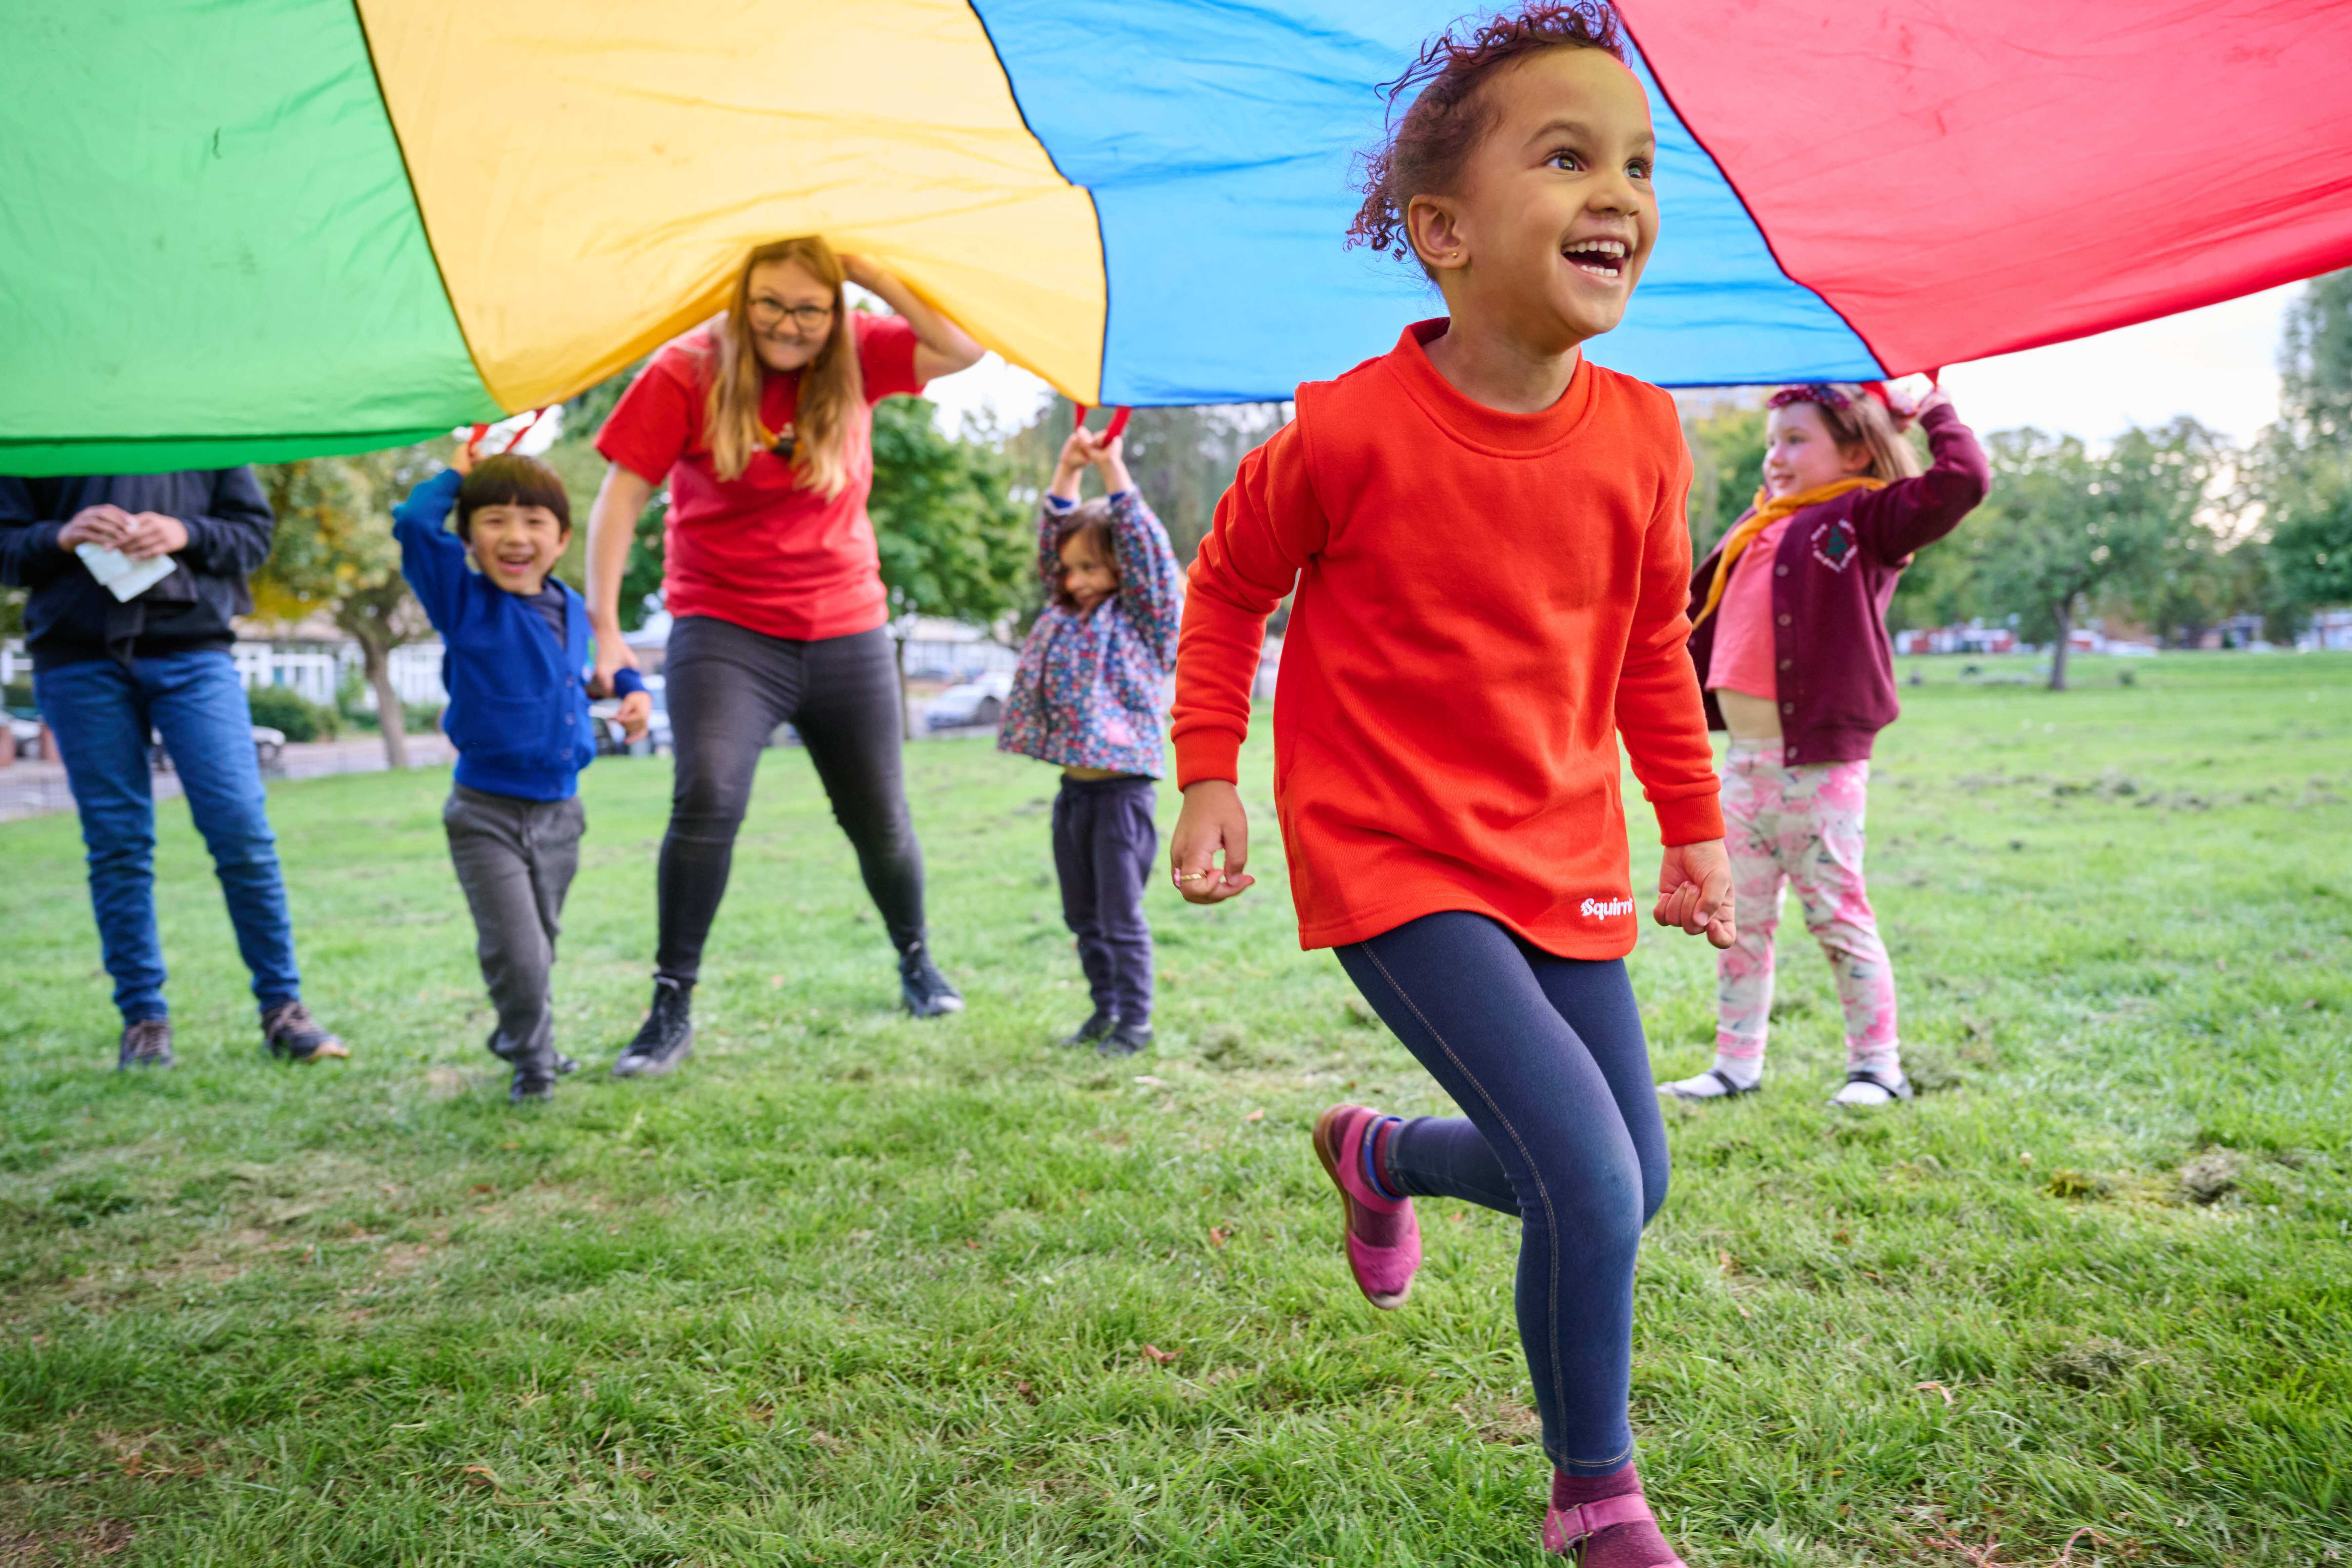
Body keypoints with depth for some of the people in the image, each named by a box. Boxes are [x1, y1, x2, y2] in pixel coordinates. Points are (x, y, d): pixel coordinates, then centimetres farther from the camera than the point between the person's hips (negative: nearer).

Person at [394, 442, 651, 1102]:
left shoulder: (572, 611, 5)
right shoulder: (465, 601, -9)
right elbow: (413, 523, -21)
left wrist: (631, 688, 7)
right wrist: (456, 474, -6)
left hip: (559, 812, 5)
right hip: (487, 816, -5)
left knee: (539, 944, 19)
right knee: (516, 954, -11)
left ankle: (519, 1038, 41)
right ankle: (532, 1059, 13)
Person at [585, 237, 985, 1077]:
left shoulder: (857, 355, -1)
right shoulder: (685, 372, -8)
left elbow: (964, 351, -14)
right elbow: (621, 496, -10)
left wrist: (872, 273, -19)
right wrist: (604, 627, -16)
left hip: (846, 631, 3)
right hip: (725, 630, -2)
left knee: (879, 819, 10)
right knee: (708, 800, -22)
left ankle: (916, 962, 36)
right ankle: (671, 1006, -9)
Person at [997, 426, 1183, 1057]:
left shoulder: (1143, 617, -3)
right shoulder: (1066, 613, 13)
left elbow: (1146, 548, -13)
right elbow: (1053, 536, 10)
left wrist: (1113, 472, -13)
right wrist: (1067, 472, -1)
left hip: (1122, 787, -7)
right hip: (1073, 787, 7)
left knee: (1121, 914, -2)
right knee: (1083, 915, 14)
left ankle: (1136, 1021, 8)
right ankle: (1105, 1009, 25)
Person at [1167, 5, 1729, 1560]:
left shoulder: (1641, 436, -3)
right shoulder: (1350, 431, -17)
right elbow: (1231, 586, 1)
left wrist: (1695, 827, 16)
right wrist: (1210, 777, -1)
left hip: (1566, 863, 6)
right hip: (1395, 863, -6)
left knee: (1629, 1186, 13)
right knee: (1594, 1185, -15)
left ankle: (1379, 1153, 42)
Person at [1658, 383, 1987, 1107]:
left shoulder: (1866, 519, -3)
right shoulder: (1754, 531, 16)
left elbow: (1961, 483, -17)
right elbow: (1706, 619, 22)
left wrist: (1936, 412, -4)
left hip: (1822, 759, -7)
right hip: (1745, 756, 7)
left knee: (1837, 914, 1)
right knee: (1740, 918, 11)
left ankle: (1878, 1065, 15)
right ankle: (1737, 1063, 22)